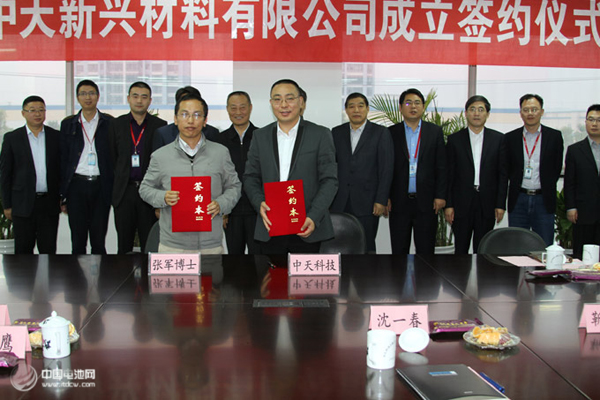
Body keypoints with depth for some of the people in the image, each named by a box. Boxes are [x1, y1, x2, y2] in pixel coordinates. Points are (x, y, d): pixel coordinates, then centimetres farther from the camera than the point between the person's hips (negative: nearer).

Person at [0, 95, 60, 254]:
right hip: (23, 204, -1)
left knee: (49, 249, 5)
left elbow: (62, 169, 9)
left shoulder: (56, 136, 6)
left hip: (49, 203, 1)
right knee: (23, 250, 7)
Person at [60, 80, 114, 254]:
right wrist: (62, 195, 4)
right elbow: (62, 159, 9)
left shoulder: (109, 123, 5)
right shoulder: (68, 124, 10)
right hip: (77, 186, 1)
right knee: (78, 241, 5)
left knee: (99, 241, 4)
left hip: (101, 186, -1)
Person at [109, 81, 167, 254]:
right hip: (124, 192, 2)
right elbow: (113, 157, 13)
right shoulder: (116, 124, 9)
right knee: (124, 245, 6)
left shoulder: (160, 125, 3)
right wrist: (121, 179, 9)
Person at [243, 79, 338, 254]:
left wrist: (314, 217, -15)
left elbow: (329, 180, -3)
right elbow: (250, 177, 11)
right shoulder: (260, 136, 10)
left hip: (307, 228, -2)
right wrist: (259, 203, -10)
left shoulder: (321, 135, 1)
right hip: (270, 227, 2)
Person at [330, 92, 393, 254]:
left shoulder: (381, 133, 2)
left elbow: (386, 169, -3)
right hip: (340, 202, 3)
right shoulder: (337, 132, 12)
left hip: (367, 203, -3)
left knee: (366, 247, 2)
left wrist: (381, 200, -9)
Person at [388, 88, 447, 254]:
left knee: (426, 251, 5)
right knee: (399, 250, 6)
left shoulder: (435, 131, 6)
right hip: (399, 202, 0)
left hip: (426, 202, 0)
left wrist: (440, 195, -3)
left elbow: (441, 166, 4)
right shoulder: (391, 133, 4)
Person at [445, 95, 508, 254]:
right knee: (460, 249, 4)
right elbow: (449, 174, 2)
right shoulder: (454, 139, 4)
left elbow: (503, 174, 4)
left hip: (487, 204, 1)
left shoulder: (498, 139, 6)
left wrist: (501, 204, -2)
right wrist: (448, 204, -4)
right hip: (461, 204, 0)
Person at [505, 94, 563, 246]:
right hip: (518, 200, 1)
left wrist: (546, 187, 3)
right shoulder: (511, 138, 5)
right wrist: (516, 182, 2)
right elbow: (507, 168, 10)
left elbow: (557, 167, 6)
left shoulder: (555, 136, 3)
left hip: (544, 200, -1)